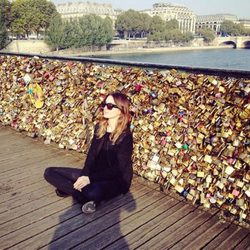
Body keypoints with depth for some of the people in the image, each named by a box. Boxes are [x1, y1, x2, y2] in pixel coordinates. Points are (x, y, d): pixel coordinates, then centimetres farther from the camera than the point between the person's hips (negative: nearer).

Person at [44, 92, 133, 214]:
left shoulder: (125, 136, -16)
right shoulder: (99, 127, 4)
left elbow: (118, 169, -18)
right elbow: (92, 153, 3)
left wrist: (90, 179, -23)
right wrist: (85, 174, -15)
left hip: (116, 180, -7)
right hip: (95, 173, 7)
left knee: (92, 192, -43)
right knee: (49, 172, -4)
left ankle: (70, 188, -11)